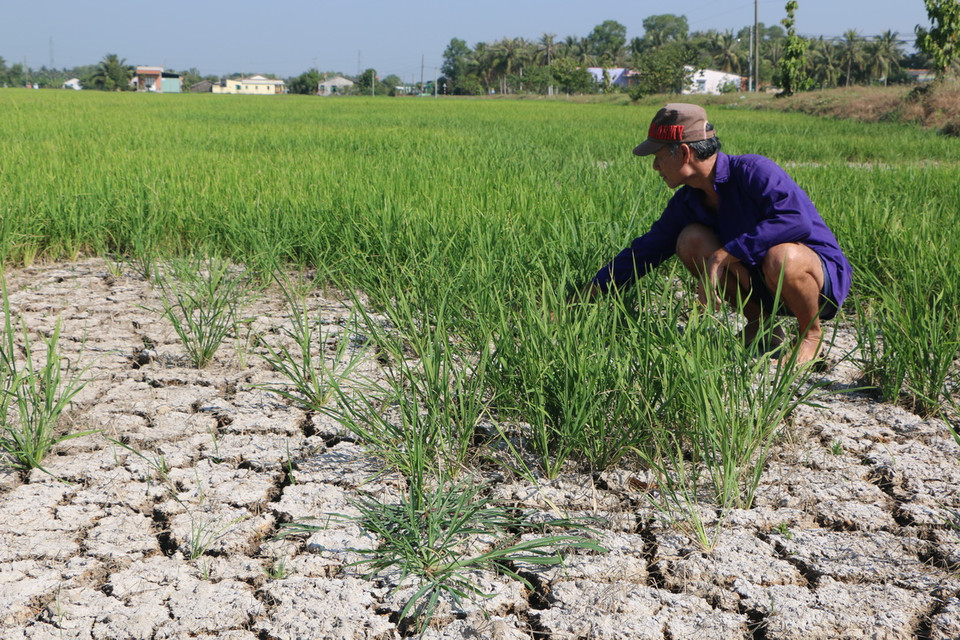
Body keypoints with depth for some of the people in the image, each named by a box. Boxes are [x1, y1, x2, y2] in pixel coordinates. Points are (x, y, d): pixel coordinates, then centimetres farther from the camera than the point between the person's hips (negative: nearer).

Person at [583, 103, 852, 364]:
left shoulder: (754, 171, -22)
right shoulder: (687, 203, -1)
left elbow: (798, 221, -37)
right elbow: (644, 252, 7)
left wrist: (721, 256, -34)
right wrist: (588, 294, 6)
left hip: (823, 278, -6)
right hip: (762, 287, 6)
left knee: (782, 256, -40)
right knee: (691, 240, -13)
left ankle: (811, 335, -9)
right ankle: (758, 323, 1)